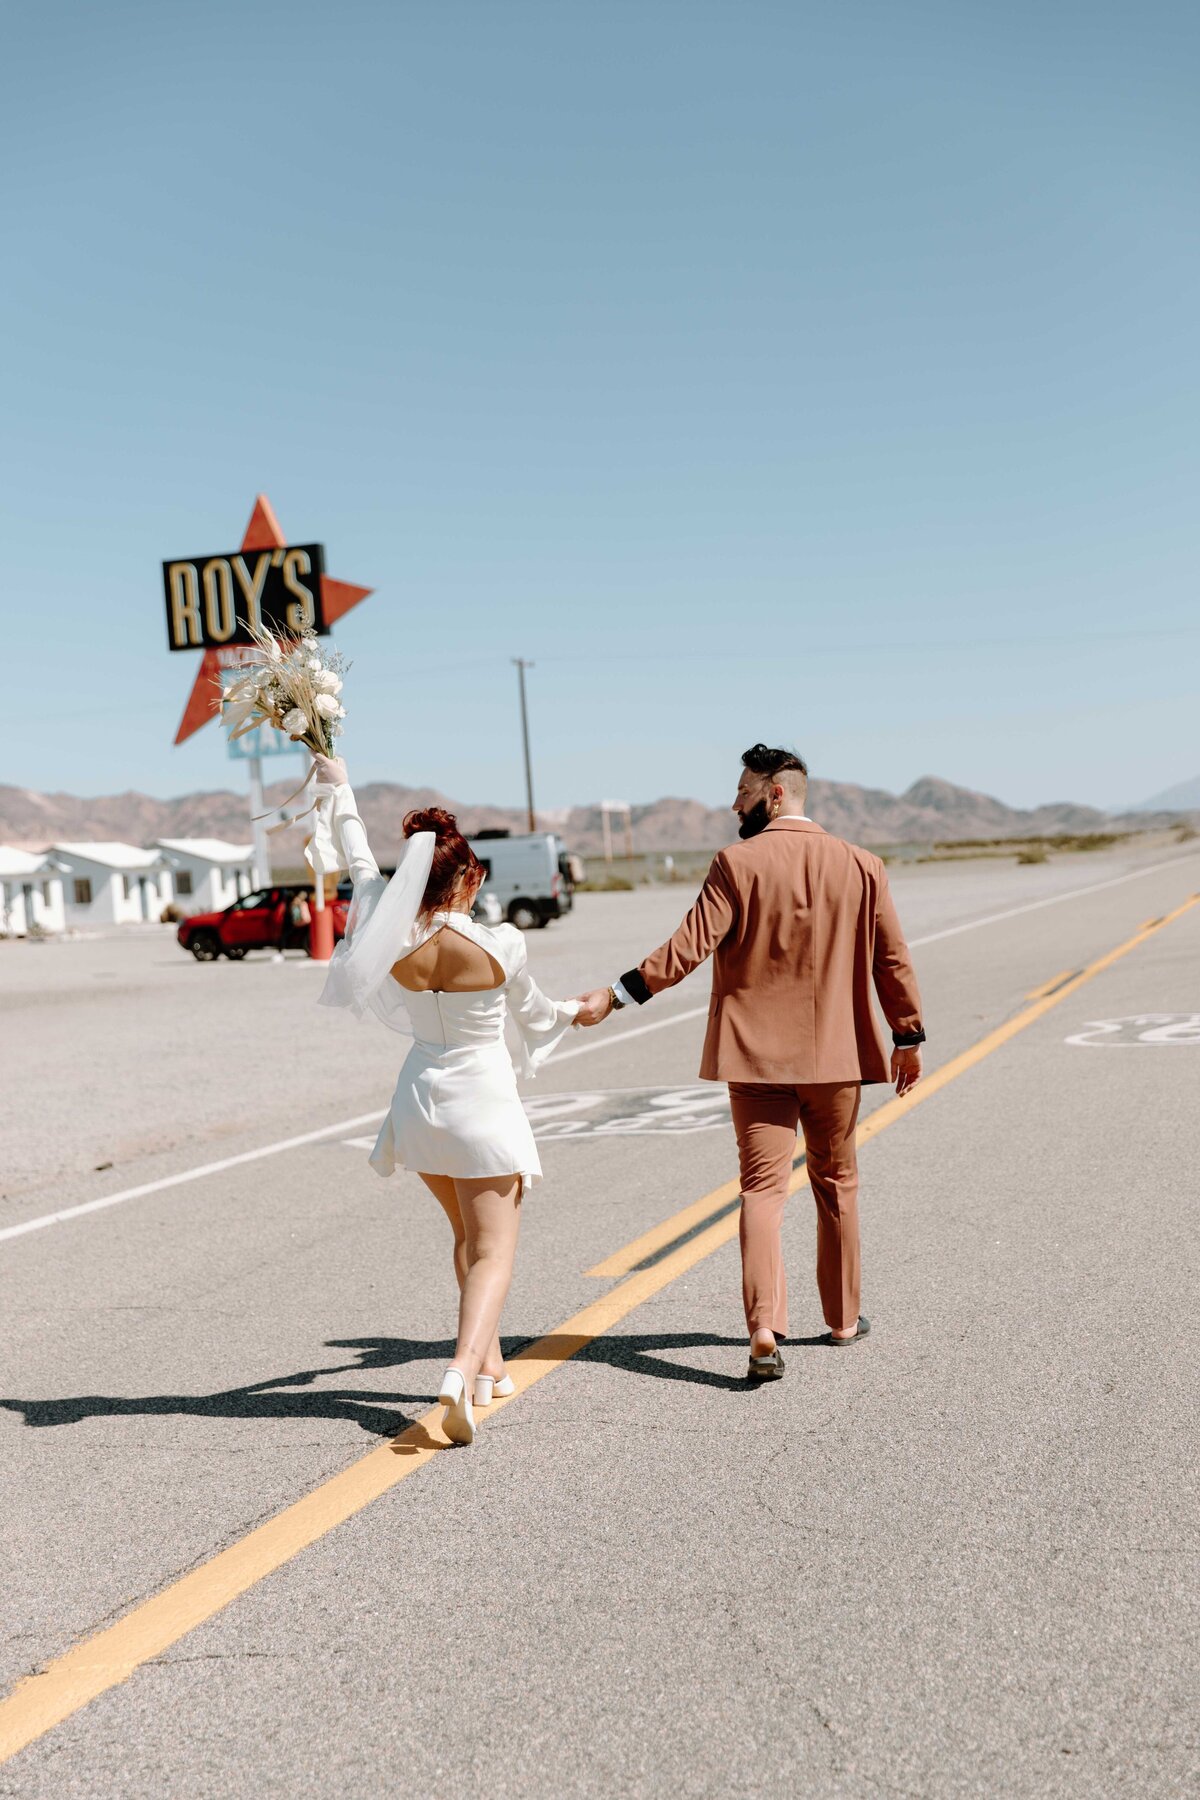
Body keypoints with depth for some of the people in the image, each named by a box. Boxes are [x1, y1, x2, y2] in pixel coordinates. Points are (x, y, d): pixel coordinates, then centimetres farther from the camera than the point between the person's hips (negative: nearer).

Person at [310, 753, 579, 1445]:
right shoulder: (500, 945, -16)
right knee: (493, 1252, -2)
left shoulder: (394, 939, -9)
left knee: (468, 1235, 23)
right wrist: (573, 1012, 27)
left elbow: (361, 864, 9)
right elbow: (531, 1011, 4)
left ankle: (490, 1366, 32)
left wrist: (338, 787, 23)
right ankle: (463, 1371, -24)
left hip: (421, 1098, 5)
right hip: (482, 1103, -5)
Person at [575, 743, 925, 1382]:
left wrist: (615, 996, -12)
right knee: (836, 1182, 18)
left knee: (762, 1187, -1)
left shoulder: (737, 864, -9)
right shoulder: (860, 866, 2)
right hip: (837, 1054, 3)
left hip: (757, 1055, -3)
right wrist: (909, 1038, 13)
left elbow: (688, 948, -16)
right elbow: (892, 959, 4)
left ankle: (765, 1333, -13)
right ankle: (844, 1318, 28)